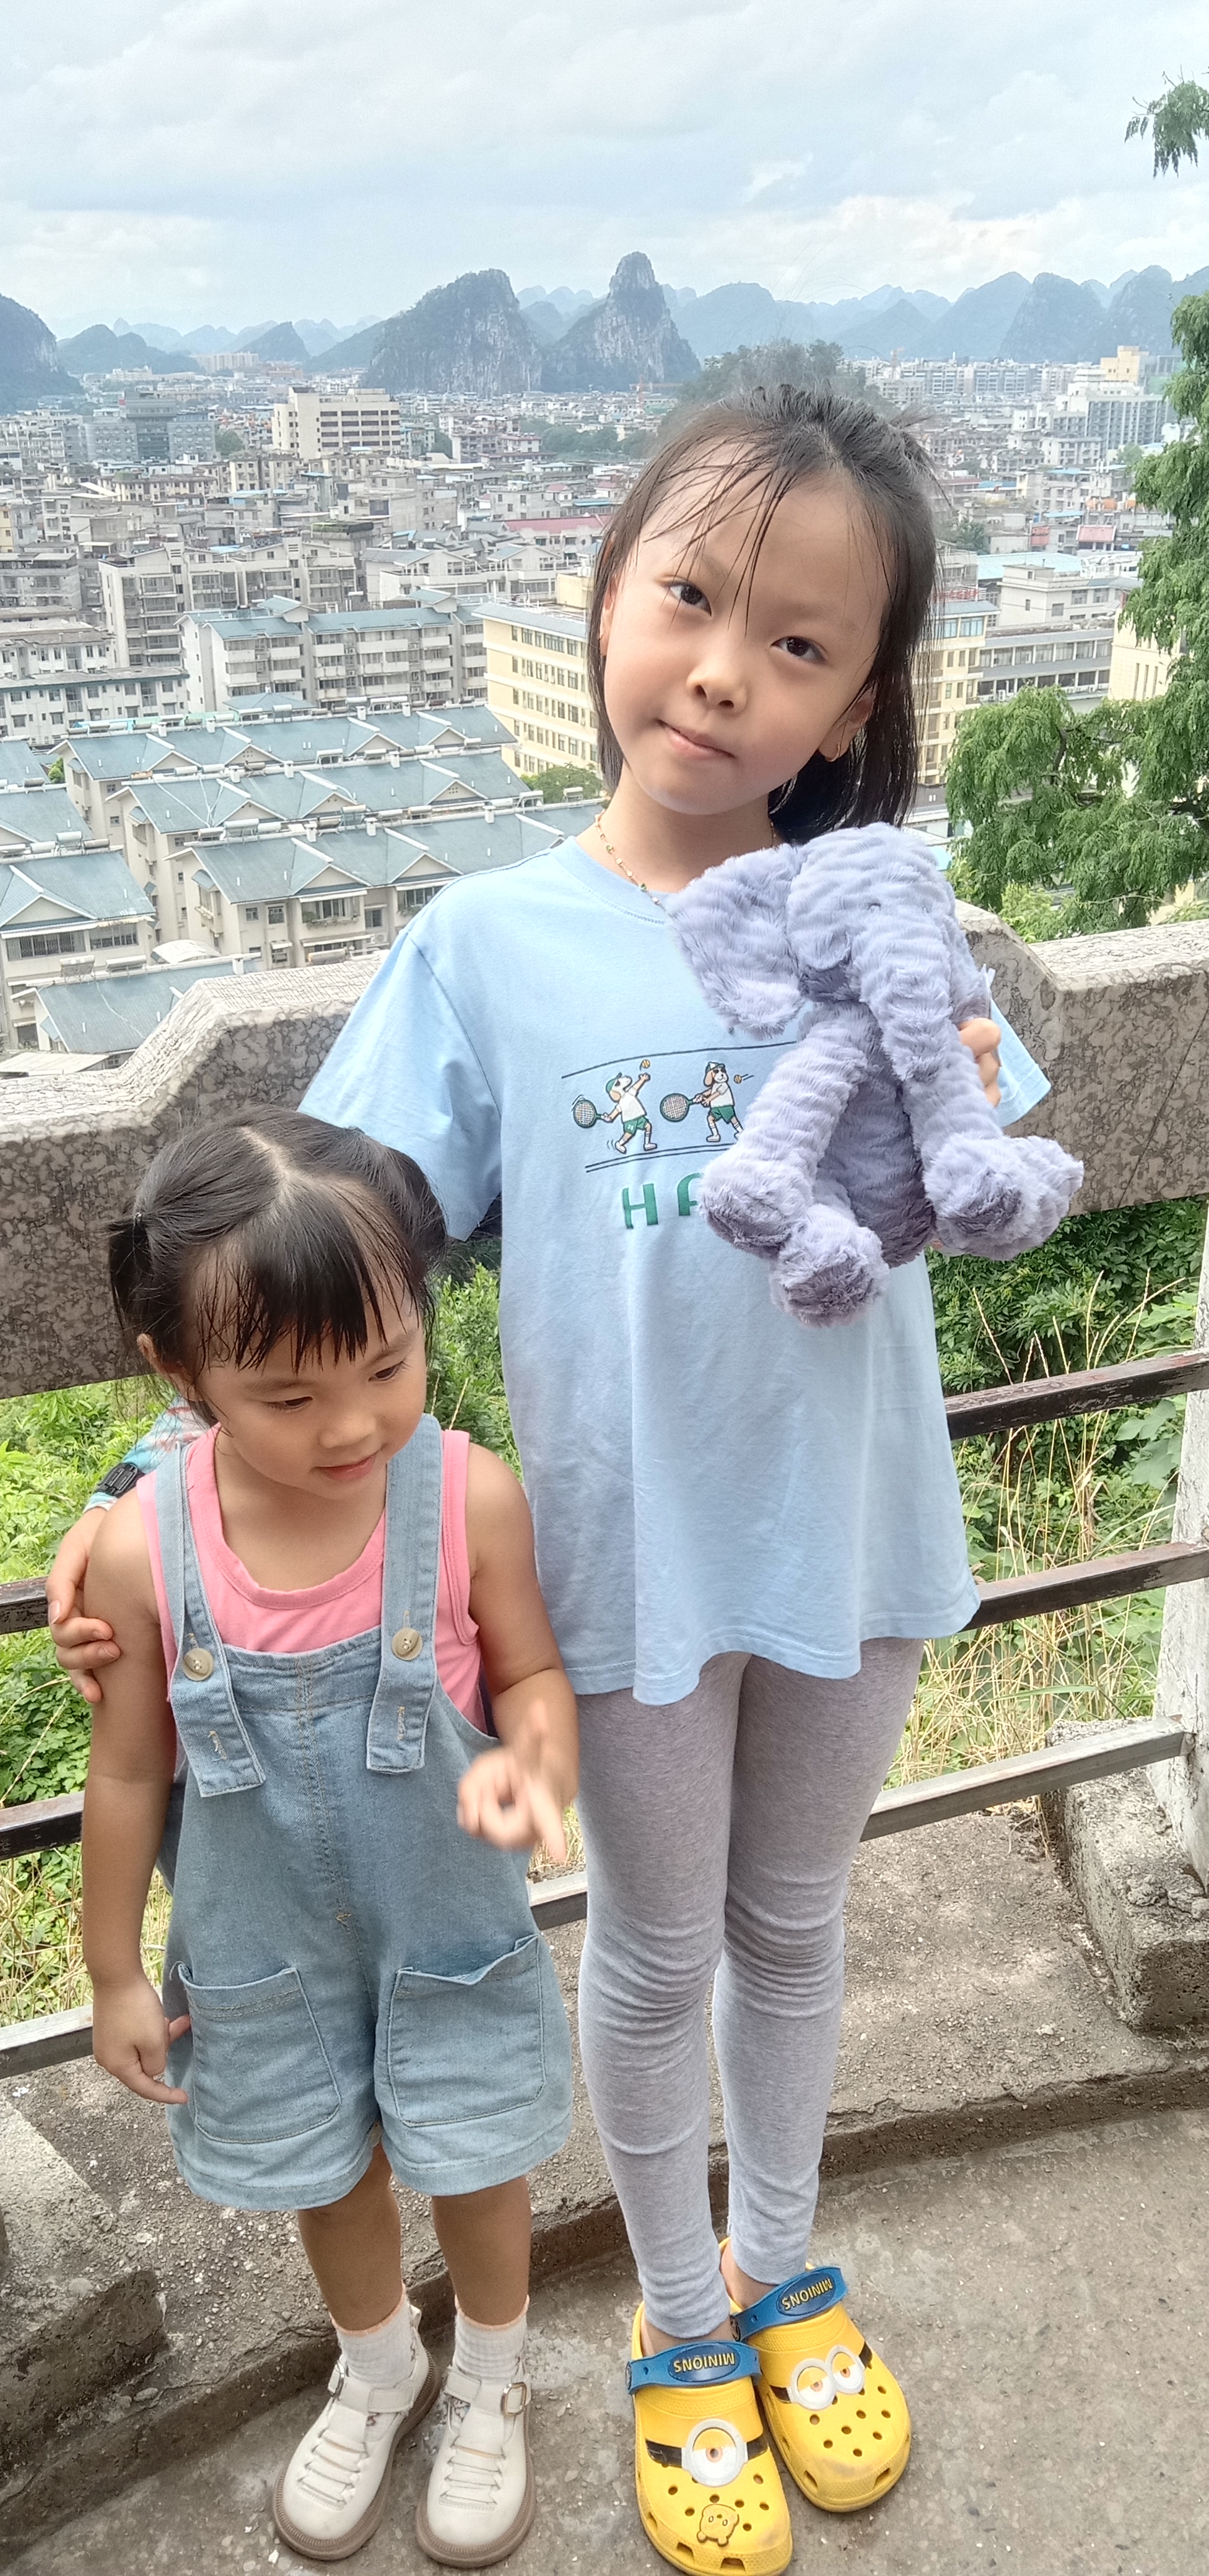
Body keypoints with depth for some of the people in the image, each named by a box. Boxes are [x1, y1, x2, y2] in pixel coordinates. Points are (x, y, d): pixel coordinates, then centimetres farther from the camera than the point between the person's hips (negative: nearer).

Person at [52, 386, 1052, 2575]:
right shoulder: (488, 946, -12)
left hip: (849, 1534, 2)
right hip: (635, 1554, -2)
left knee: (793, 1919, 23)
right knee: (659, 1949, 19)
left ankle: (782, 2266, 50)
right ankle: (681, 2329, 45)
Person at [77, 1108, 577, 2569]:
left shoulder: (470, 1496, -25)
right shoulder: (146, 1549, -23)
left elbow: (530, 1672, -9)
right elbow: (131, 1771, -9)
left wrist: (534, 1763, -32)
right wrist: (114, 1972, 2)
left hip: (449, 1927, -1)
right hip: (263, 1949, 1)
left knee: (473, 2162, 19)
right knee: (324, 2172, 24)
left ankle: (490, 2381, 53)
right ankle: (377, 2370, 57)